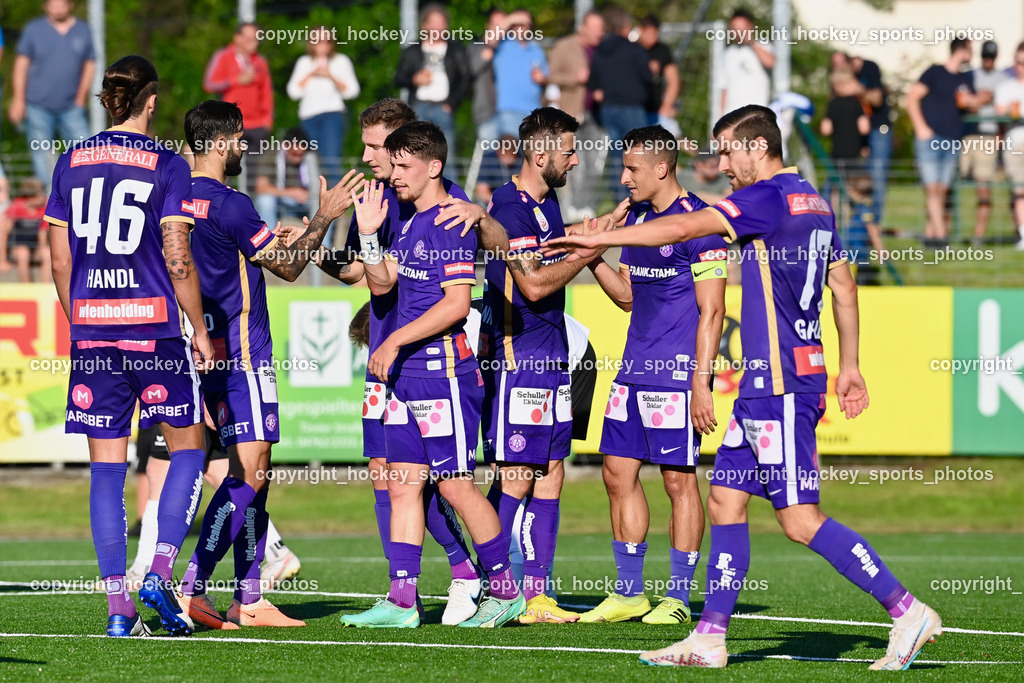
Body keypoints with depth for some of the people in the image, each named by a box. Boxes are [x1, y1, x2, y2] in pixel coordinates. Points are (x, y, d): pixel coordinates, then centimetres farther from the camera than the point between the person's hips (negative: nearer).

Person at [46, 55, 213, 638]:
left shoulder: (72, 163, 7)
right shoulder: (167, 166, -6)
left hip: (92, 331, 4)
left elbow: (60, 261, 9)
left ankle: (119, 607, 1)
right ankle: (160, 576, -3)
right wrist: (199, 329, 1)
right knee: (188, 446, 12)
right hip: (154, 328, -4)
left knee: (107, 468, 5)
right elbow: (178, 260, -9)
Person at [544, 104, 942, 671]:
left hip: (781, 383, -10)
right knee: (725, 499, 10)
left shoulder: (769, 199, -13)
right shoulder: (813, 203, 16)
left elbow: (684, 228, -18)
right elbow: (843, 285, 22)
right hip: (765, 383, 10)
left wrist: (599, 239, -13)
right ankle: (709, 639, 10)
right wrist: (848, 366, 27)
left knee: (800, 519, -10)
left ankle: (906, 611, -8)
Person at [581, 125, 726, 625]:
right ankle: (628, 593, 15)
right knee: (618, 472, 8)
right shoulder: (636, 217, 14)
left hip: (676, 376, -8)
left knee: (679, 479, -3)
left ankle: (678, 598, 3)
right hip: (634, 372, 8)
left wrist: (701, 384, -17)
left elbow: (711, 311, -13)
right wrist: (592, 259, 5)